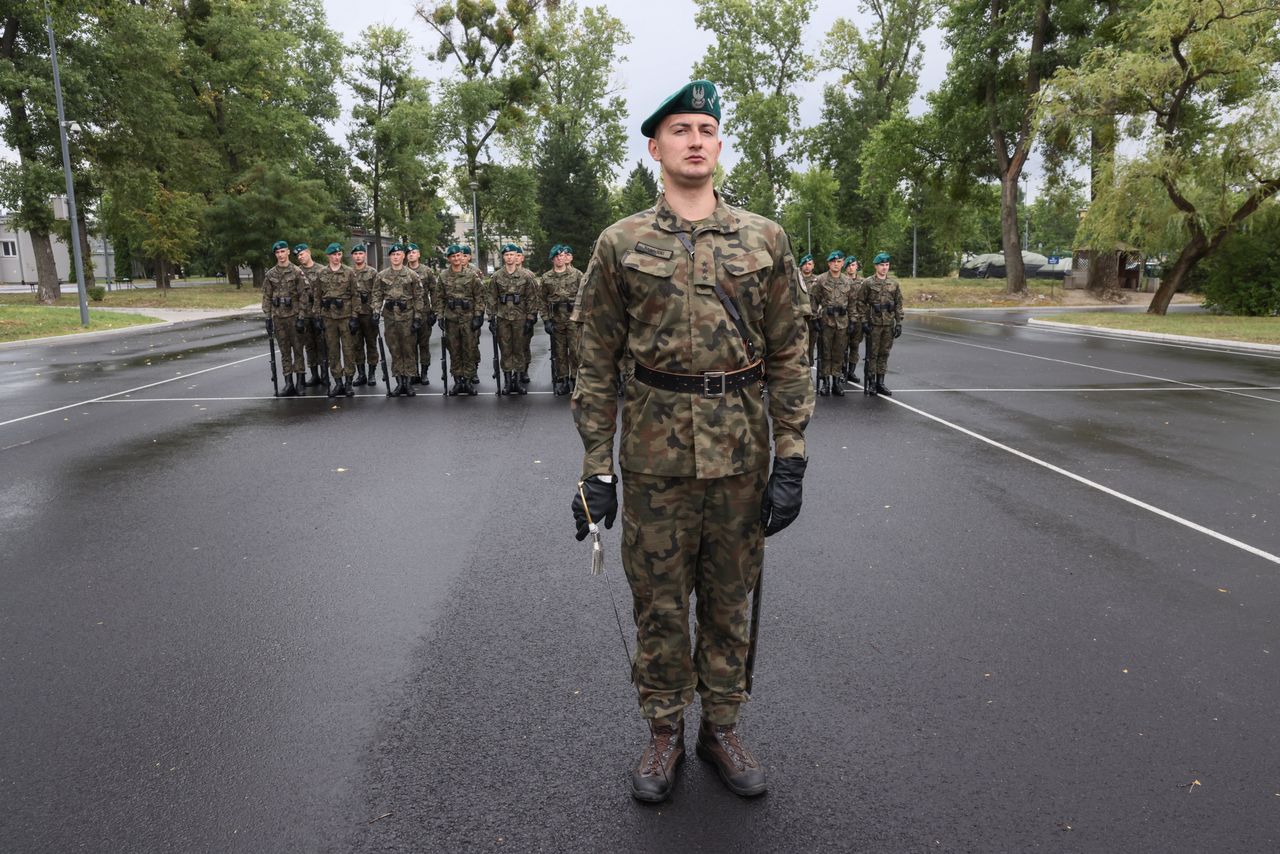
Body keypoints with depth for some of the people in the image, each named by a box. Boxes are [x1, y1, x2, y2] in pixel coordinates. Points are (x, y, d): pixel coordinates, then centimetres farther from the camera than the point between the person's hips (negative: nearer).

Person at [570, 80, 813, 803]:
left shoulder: (765, 239, 3)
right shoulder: (621, 244, 0)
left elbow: (788, 356, 3)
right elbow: (597, 363, 1)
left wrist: (790, 458, -3)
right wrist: (596, 467, -3)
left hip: (742, 452, 1)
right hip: (655, 453, -1)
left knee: (730, 599, 14)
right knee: (659, 601, 10)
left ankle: (723, 728, 33)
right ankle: (665, 733, 30)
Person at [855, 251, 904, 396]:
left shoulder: (894, 283, 8)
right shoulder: (867, 283, -3)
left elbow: (899, 304, 9)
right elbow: (860, 303, -4)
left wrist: (899, 323, 3)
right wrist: (864, 321, -10)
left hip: (889, 324, 3)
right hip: (873, 323, -3)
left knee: (884, 354, 7)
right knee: (872, 353, 1)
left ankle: (880, 383, 14)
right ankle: (871, 382, 9)